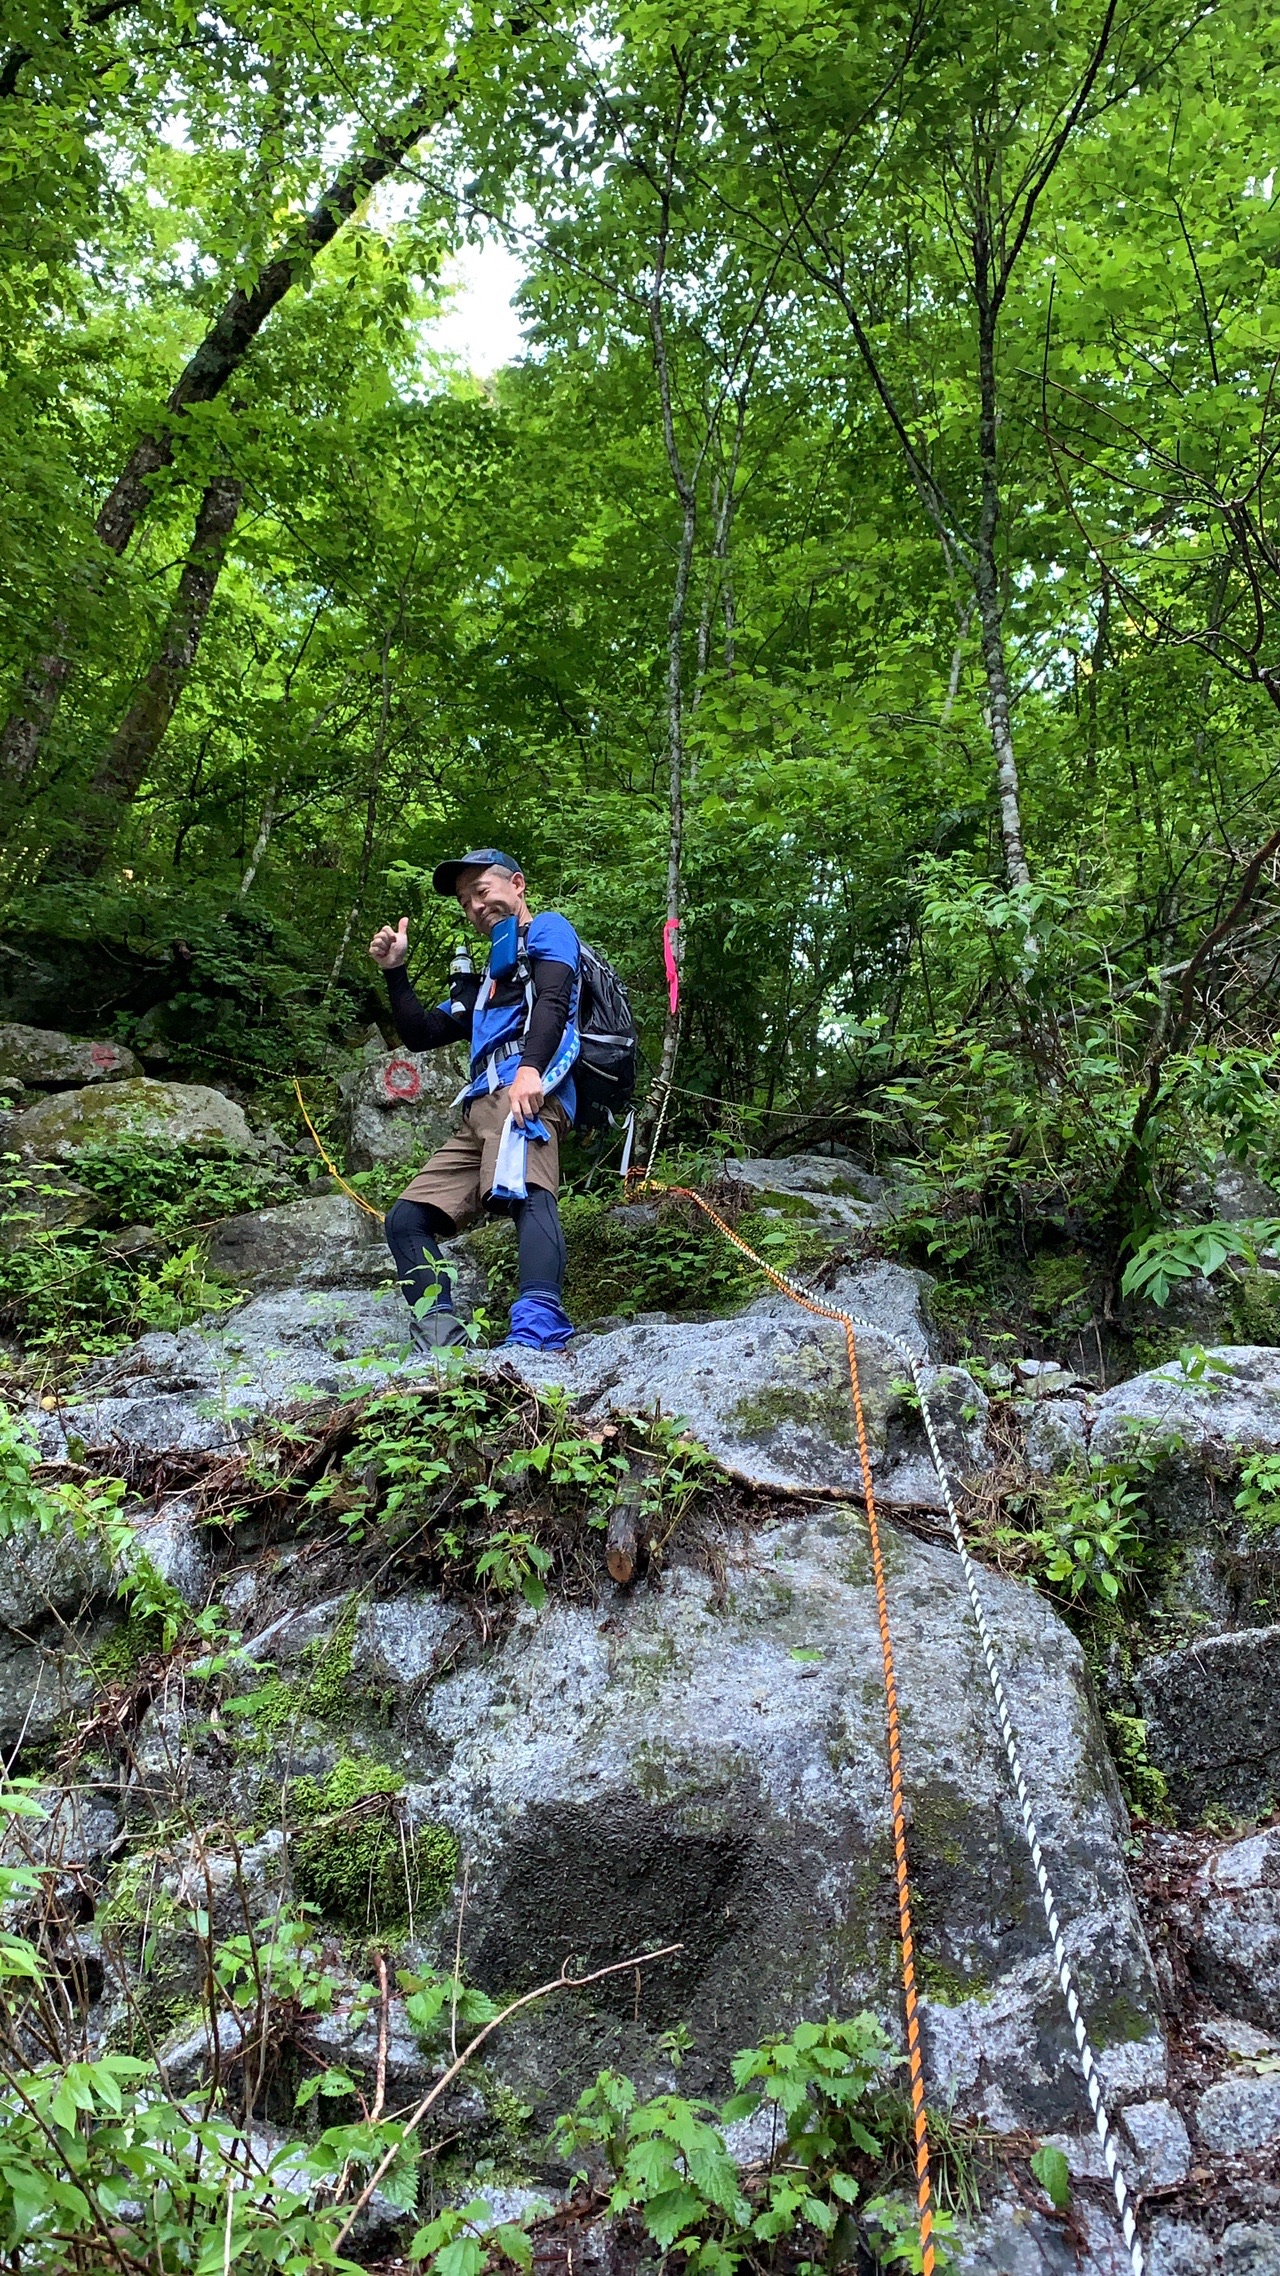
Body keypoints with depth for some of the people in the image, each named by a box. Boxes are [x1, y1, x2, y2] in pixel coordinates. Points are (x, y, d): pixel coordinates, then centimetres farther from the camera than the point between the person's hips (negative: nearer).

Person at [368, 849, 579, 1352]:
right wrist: (394, 971, 22)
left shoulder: (547, 929, 15)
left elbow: (552, 998, -6)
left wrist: (530, 1067, -23)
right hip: (480, 1108, 9)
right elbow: (420, 1035, 35)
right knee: (406, 1220, 0)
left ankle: (538, 1337, -52)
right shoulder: (484, 981, 39)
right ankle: (441, 1345, -9)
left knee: (526, 1192, -34)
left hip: (530, 1089, -9)